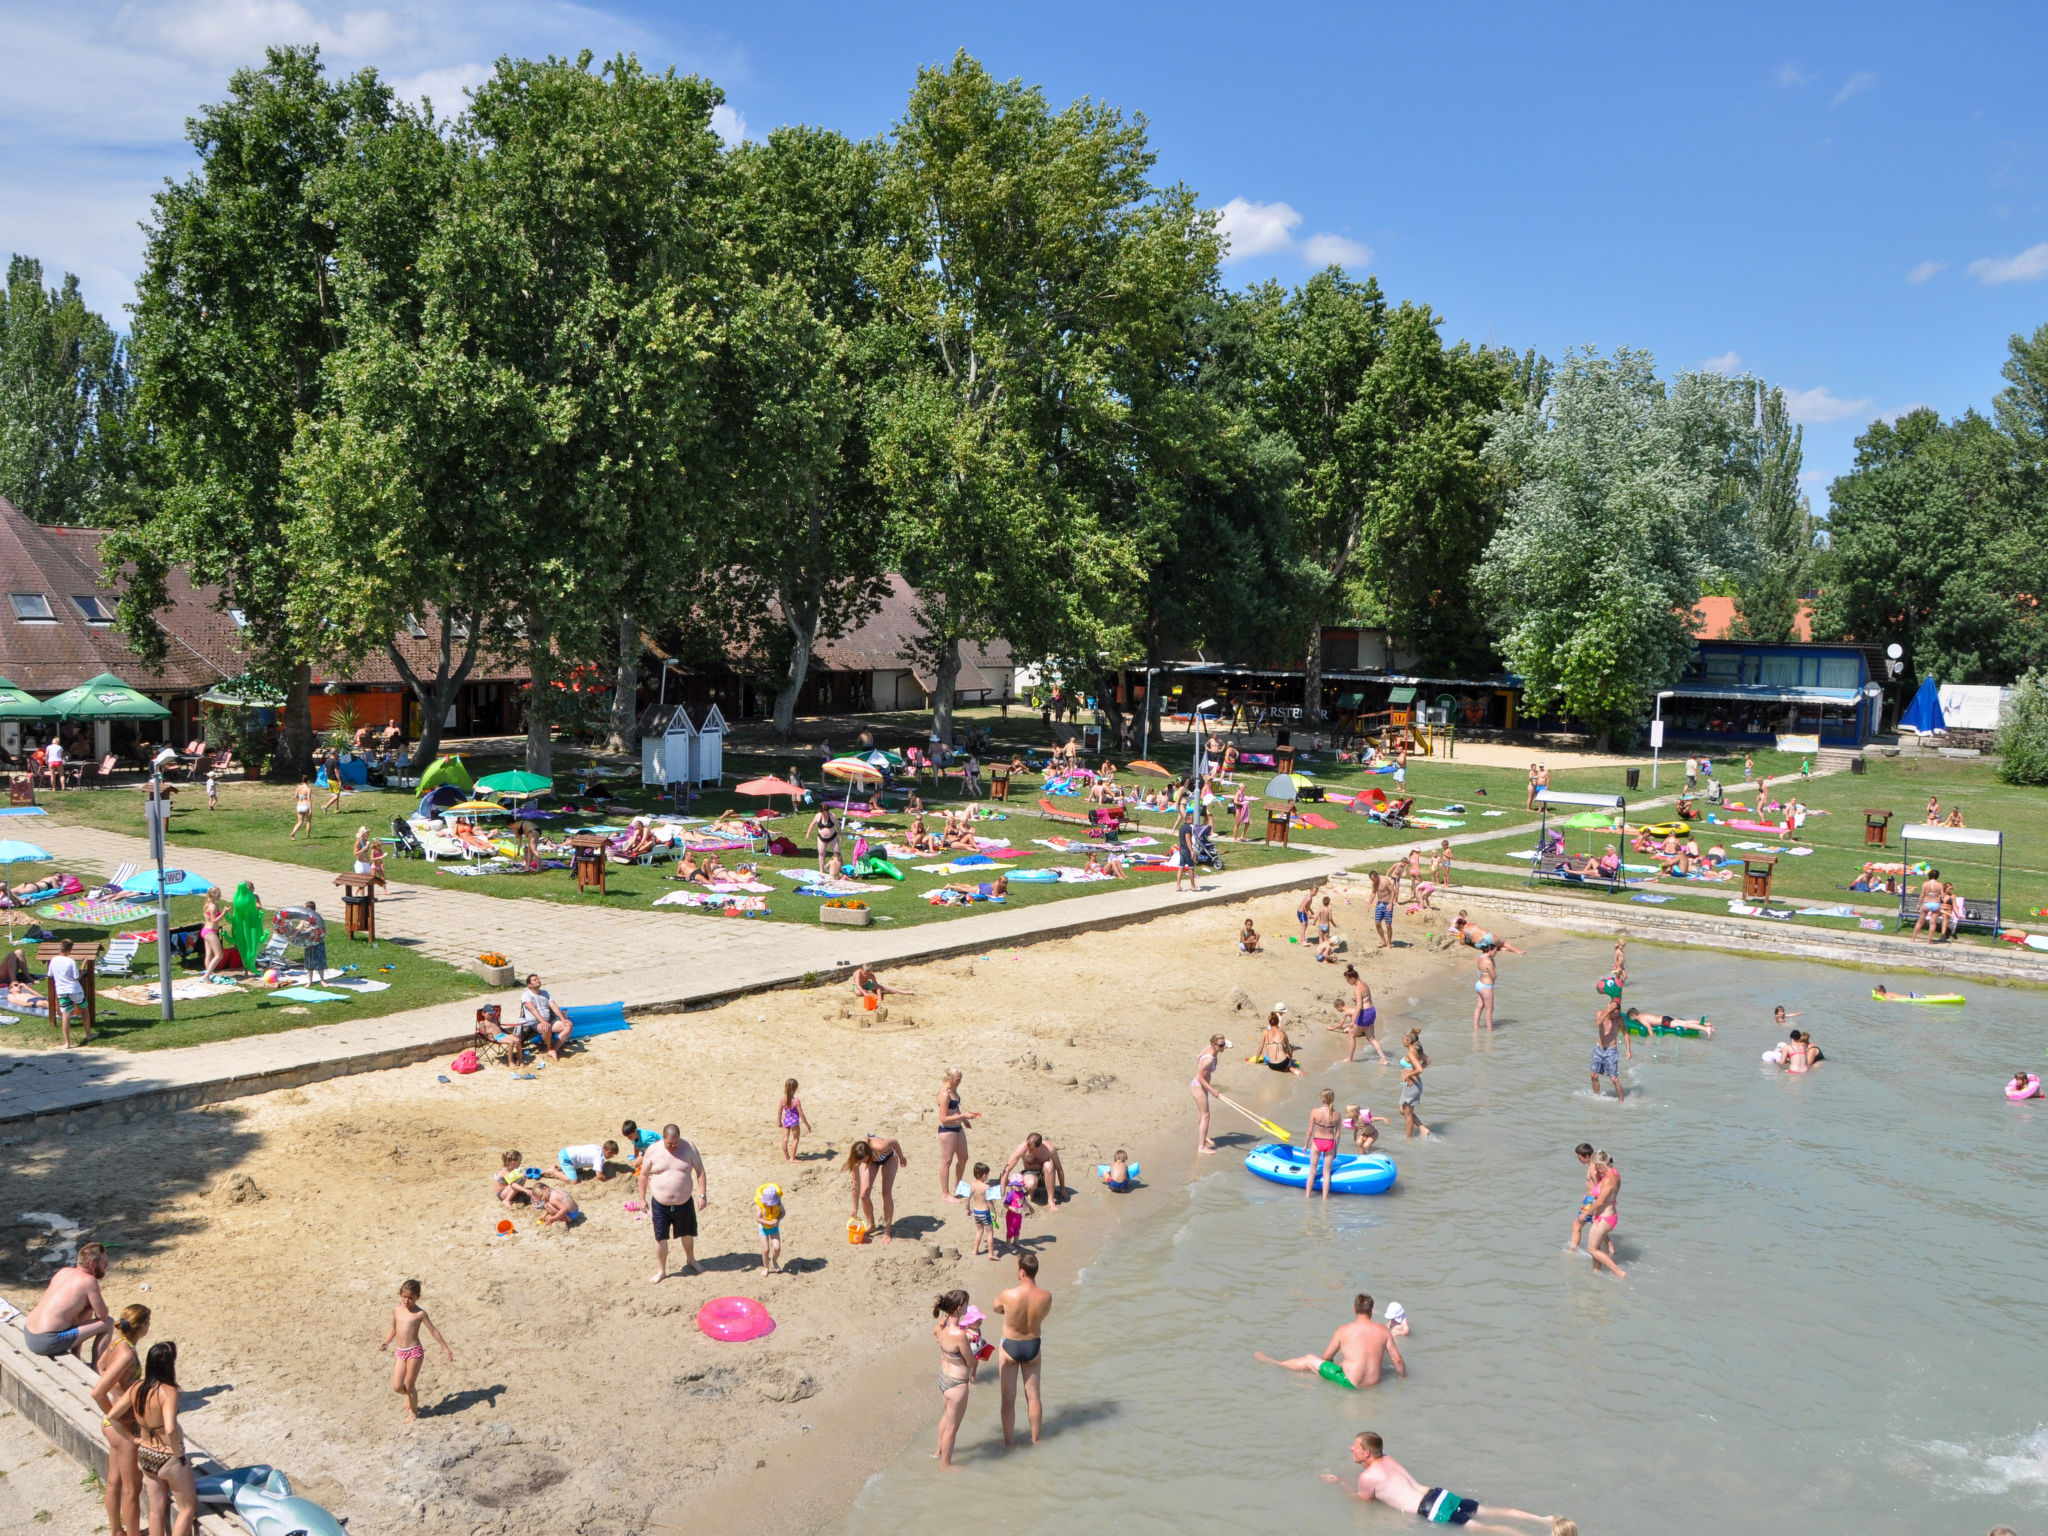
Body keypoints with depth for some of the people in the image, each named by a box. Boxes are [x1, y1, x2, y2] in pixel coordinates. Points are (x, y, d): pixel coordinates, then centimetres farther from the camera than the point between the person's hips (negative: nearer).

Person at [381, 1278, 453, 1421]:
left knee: (410, 1386, 4)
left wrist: (446, 1348, -3)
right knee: (397, 1387, -1)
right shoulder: (396, 1310, 7)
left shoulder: (419, 1313, -7)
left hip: (415, 1352, -4)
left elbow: (433, 1330, -3)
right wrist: (386, 1342, 7)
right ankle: (409, 1396, 34)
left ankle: (413, 1412, 27)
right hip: (400, 1352, 5)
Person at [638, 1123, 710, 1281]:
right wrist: (642, 1198, 2)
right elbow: (644, 1175, 2)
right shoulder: (652, 1151, -10)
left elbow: (700, 1171, -3)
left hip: (684, 1202, 1)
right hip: (660, 1204, -1)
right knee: (660, 1237, 3)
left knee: (687, 1233, 18)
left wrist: (703, 1194, -8)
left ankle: (690, 1259, 45)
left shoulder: (688, 1148, -10)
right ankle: (661, 1271, 20)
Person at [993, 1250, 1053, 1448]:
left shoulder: (1008, 1295, -27)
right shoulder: (1046, 1296, -19)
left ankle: (1008, 1440, 25)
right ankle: (1035, 1438, 32)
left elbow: (995, 1309, -5)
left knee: (1008, 1398, 13)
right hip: (1033, 1346, 2)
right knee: (1033, 1395, 19)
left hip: (1010, 1346, -2)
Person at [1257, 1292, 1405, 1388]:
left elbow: (1327, 1357, 3)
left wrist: (1332, 1370, 25)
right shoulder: (1383, 1330, -3)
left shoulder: (1344, 1330, -7)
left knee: (1309, 1360, 12)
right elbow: (1397, 1359, -1)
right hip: (1374, 1383, 4)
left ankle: (1272, 1363, 29)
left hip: (1349, 1382, -4)